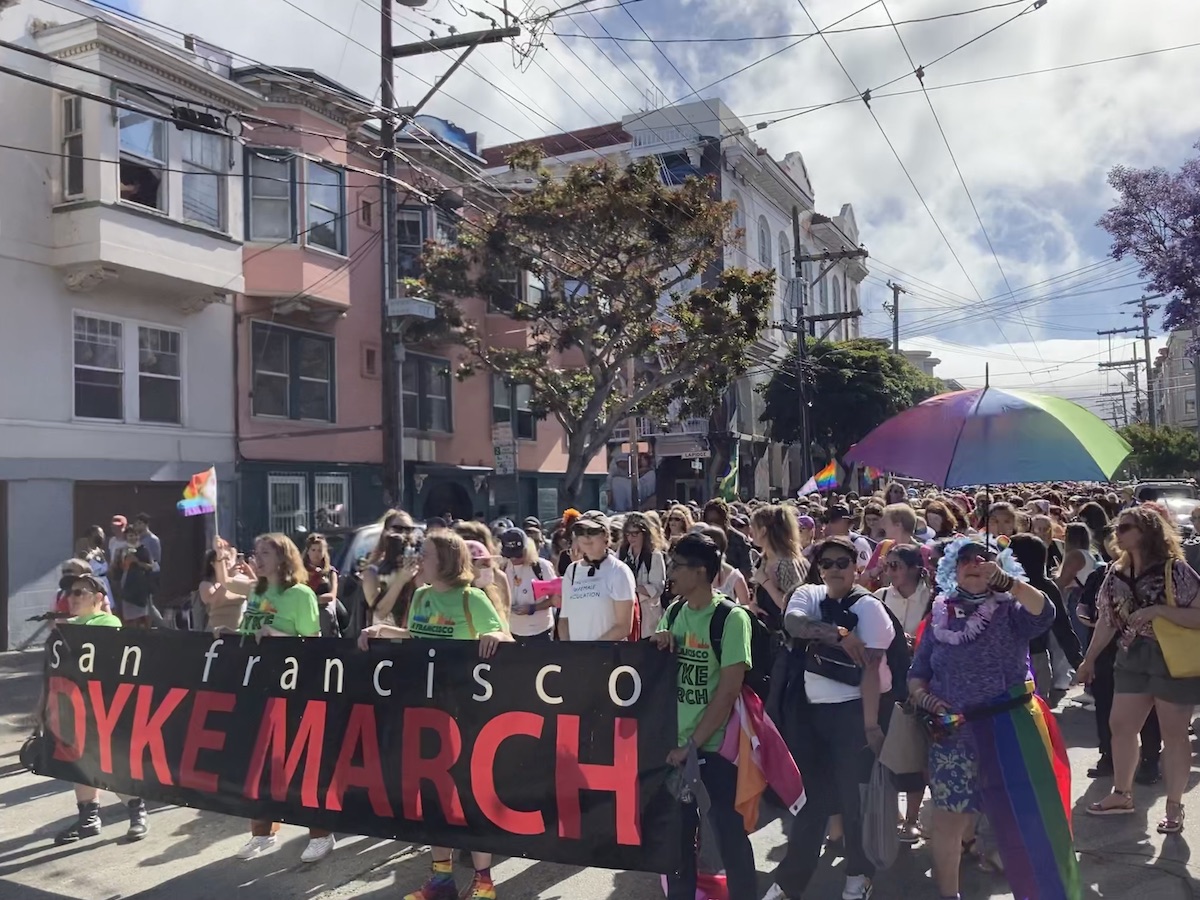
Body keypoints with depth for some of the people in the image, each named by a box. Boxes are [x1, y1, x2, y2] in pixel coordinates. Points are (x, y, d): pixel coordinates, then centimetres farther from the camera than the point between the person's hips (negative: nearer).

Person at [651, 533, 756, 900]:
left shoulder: (731, 618, -13)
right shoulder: (673, 614, 5)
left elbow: (728, 691, -16)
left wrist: (693, 744, -16)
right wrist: (654, 649, -8)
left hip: (714, 747, -5)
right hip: (674, 745, 5)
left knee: (730, 834, 5)